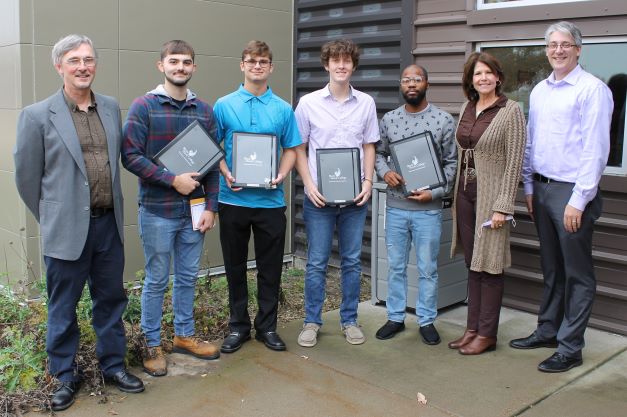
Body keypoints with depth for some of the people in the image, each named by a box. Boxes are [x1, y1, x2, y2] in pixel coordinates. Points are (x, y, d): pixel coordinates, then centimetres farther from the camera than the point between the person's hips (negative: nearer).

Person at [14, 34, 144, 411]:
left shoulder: (112, 108, 5)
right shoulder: (38, 115, -8)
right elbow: (27, 176, -2)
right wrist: (52, 218, 5)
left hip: (109, 223, 4)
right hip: (67, 229, -3)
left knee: (111, 300, 15)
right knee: (63, 308, 11)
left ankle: (113, 364, 33)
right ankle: (65, 375, 28)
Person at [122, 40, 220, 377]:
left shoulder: (204, 110, 7)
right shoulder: (143, 106, -5)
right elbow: (130, 156, -11)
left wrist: (211, 207, 0)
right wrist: (173, 180, -17)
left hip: (194, 209, 4)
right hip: (157, 210, -4)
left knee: (188, 277, 14)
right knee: (156, 281, 6)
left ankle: (185, 335, 30)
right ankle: (152, 344, 20)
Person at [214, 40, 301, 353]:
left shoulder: (283, 109, 5)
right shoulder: (224, 106, 2)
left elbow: (291, 150, 9)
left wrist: (281, 176, -10)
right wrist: (226, 174, -13)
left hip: (270, 199, 1)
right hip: (234, 199, 0)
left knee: (270, 268, 8)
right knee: (235, 266, 9)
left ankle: (267, 326, 22)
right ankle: (238, 326, 23)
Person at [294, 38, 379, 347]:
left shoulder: (366, 103, 5)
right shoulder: (309, 103, -1)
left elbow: (369, 147, 10)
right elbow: (299, 149, 2)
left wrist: (368, 181, -3)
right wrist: (310, 185, -9)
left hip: (355, 196, 2)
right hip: (319, 195, -2)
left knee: (352, 261, 10)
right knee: (316, 262, 4)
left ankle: (349, 320, 23)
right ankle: (312, 322, 17)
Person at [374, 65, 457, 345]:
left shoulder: (443, 120, -3)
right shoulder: (389, 119, 5)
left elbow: (451, 162, -2)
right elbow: (378, 152, 14)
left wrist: (435, 192, -13)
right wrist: (385, 172, -7)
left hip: (428, 208, -2)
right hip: (395, 206, 3)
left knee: (427, 269, 7)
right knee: (395, 266, 12)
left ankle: (426, 321, 22)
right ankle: (395, 317, 25)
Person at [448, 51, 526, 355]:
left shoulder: (510, 111, -10)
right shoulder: (467, 108, 10)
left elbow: (514, 162, -13)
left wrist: (502, 206, -17)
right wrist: (455, 195, 13)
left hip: (490, 195, -6)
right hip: (465, 191, 6)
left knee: (489, 265, 2)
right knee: (472, 264, 13)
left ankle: (487, 334, 13)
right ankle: (472, 328, 23)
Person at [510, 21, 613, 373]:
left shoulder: (593, 89, -10)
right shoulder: (539, 91, 12)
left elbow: (596, 149, -15)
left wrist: (579, 199, -17)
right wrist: (529, 187, 13)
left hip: (571, 192, -7)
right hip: (541, 189, 7)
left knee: (577, 274, 3)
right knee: (551, 268, 18)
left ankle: (570, 347, 11)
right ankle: (547, 331, 30)